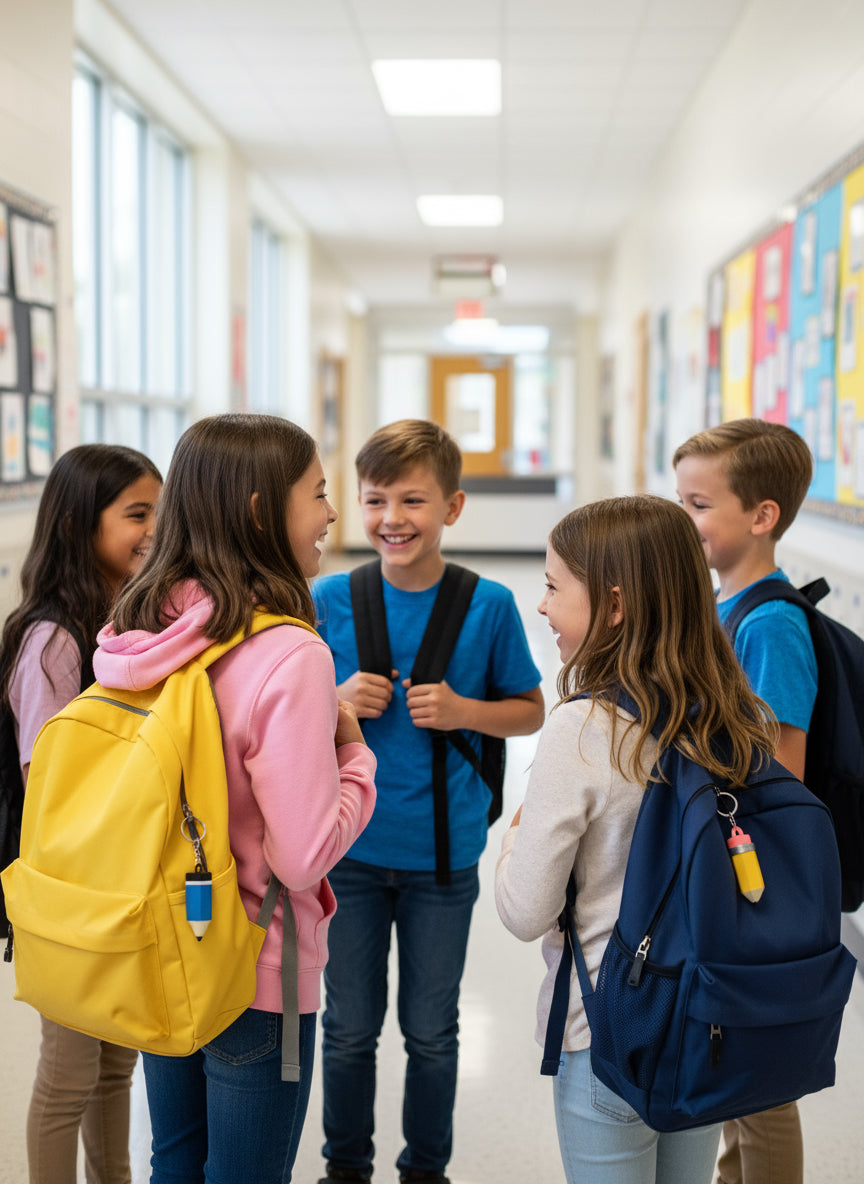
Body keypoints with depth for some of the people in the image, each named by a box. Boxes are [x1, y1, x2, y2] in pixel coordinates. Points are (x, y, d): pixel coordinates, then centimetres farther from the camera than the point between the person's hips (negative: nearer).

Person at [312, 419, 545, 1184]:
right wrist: (338, 701, -15)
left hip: (443, 853, 0)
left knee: (431, 1032, 14)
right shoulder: (328, 599, -5)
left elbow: (531, 711, 3)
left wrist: (462, 709, -15)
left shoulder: (489, 605, -7)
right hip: (348, 848, 1)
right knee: (350, 1028, 14)